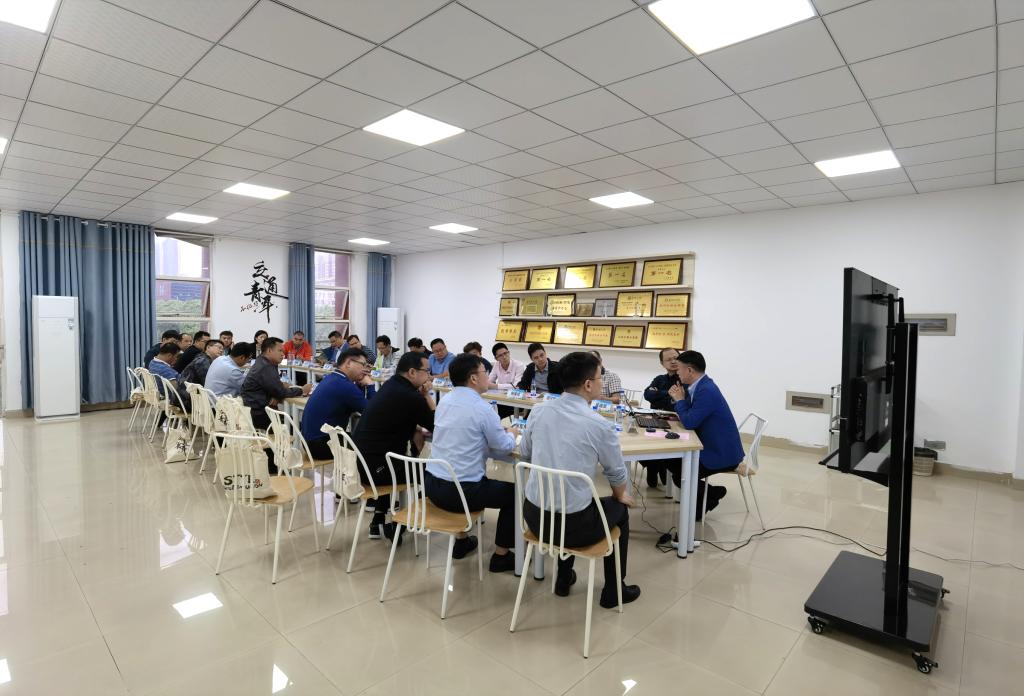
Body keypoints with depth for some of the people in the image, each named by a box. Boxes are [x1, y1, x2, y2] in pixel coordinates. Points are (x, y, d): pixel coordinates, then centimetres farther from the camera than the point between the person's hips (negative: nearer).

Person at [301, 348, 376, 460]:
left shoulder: (332, 378, 8)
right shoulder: (344, 385, -21)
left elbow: (358, 406, 14)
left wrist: (362, 384, 2)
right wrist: (369, 385, -4)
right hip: (321, 445, -9)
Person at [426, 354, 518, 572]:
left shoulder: (444, 401, 6)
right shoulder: (481, 408, -15)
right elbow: (504, 448, -5)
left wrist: (500, 431, 20)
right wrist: (512, 434, 17)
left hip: (432, 484, 7)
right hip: (460, 491, -7)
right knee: (513, 492, 15)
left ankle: (461, 541, 43)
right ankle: (501, 556, 23)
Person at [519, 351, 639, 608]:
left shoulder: (538, 411, -4)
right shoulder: (600, 425, -16)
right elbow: (617, 474, -1)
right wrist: (620, 496, 21)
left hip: (533, 515, 5)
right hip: (573, 525, -4)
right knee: (619, 510, 25)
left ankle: (564, 579, 47)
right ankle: (613, 591, 36)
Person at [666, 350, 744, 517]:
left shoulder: (706, 390, -26)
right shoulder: (700, 386, 4)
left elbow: (689, 423, -26)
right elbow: (690, 416, 12)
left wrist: (680, 400, -12)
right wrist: (679, 399, -4)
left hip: (722, 454, -10)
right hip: (712, 446, 10)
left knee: (680, 475, -10)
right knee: (672, 461, 11)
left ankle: (713, 494, 13)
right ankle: (700, 499, 22)